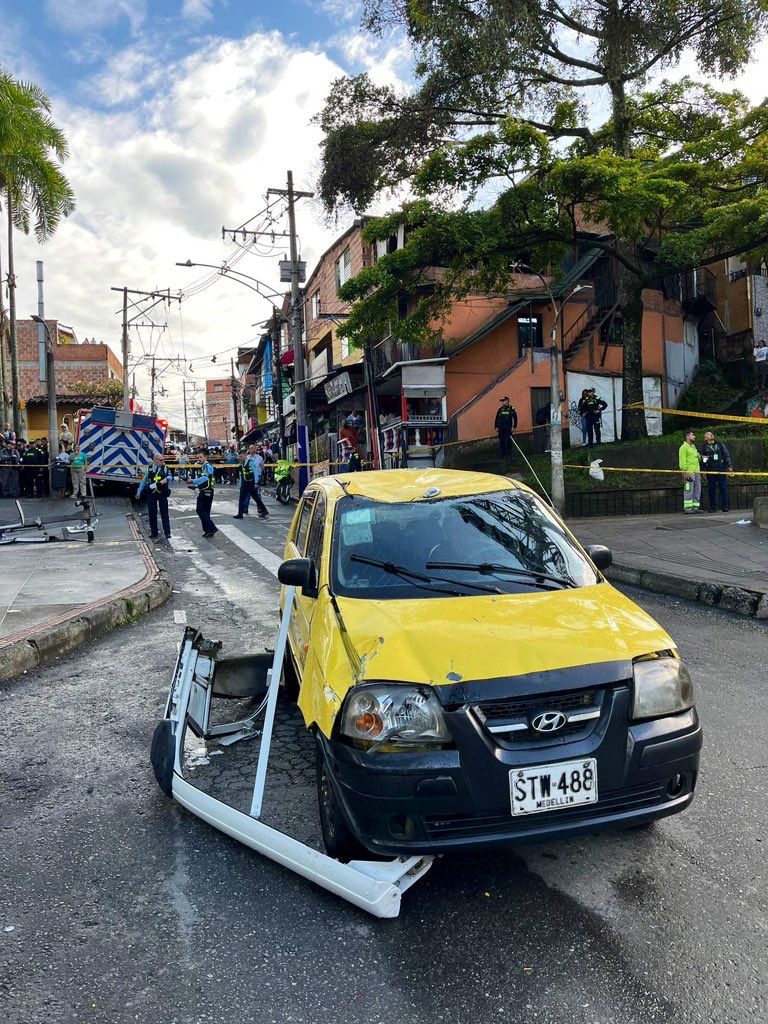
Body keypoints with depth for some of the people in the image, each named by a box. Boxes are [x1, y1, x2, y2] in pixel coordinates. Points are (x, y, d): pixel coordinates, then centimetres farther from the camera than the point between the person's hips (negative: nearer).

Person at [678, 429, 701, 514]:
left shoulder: (693, 447, 22)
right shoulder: (684, 447, -5)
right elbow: (682, 460, -13)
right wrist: (685, 470, -20)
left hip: (696, 472, 9)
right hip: (689, 472, -9)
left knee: (697, 490, 8)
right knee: (689, 491, -9)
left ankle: (695, 507, 12)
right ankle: (687, 508, -8)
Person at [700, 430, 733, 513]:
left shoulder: (720, 444, 11)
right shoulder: (704, 447, 9)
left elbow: (726, 455, 10)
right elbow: (702, 460, 11)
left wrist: (730, 466, 2)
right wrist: (703, 471, 6)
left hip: (721, 470, 0)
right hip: (710, 472, 0)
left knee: (723, 488, -3)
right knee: (711, 490, 0)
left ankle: (725, 506, 0)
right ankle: (713, 507, 6)